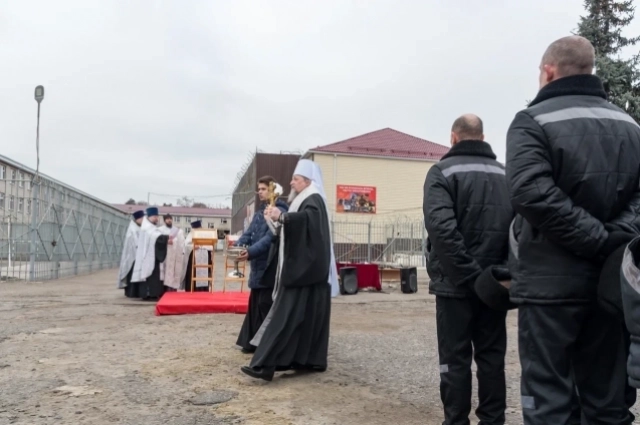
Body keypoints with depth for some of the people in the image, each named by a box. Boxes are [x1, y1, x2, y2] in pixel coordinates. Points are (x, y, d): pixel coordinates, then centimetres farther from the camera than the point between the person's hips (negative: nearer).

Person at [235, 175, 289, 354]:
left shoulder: (279, 212, -12)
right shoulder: (259, 212, 17)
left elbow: (270, 238, -22)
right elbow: (249, 233, 10)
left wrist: (250, 252, -32)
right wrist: (237, 245, -10)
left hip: (271, 267, -9)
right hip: (258, 266, 9)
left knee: (266, 305, -4)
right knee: (254, 304, 12)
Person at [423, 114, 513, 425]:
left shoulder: (443, 171, -6)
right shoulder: (505, 173, 9)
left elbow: (441, 227, -20)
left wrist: (470, 275, -18)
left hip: (456, 283, -4)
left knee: (455, 359, 5)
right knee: (492, 358, 13)